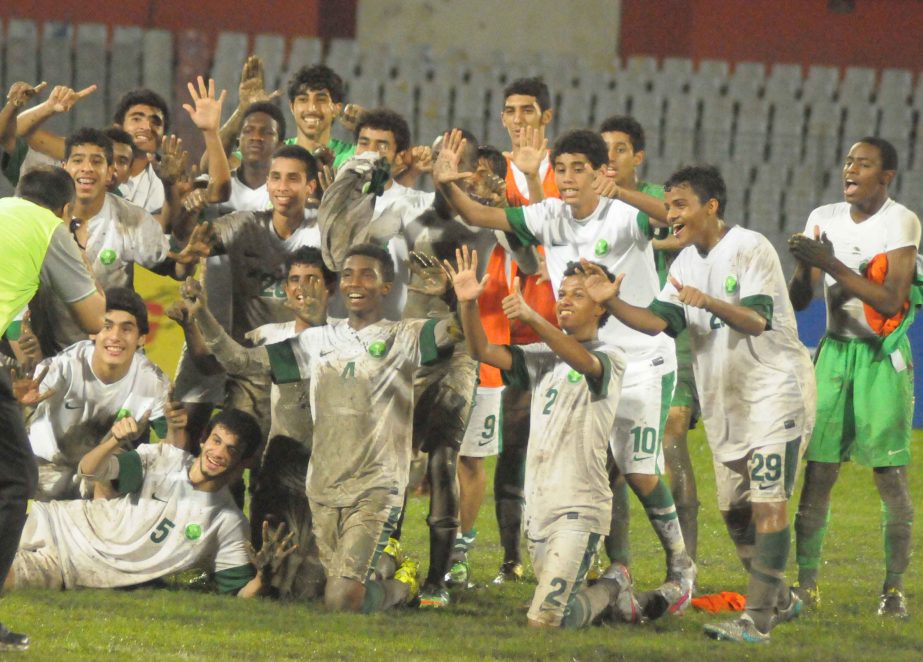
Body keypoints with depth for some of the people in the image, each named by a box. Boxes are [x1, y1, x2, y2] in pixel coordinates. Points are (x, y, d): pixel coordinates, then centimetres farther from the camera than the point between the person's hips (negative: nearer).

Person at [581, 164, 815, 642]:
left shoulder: (750, 249, -13)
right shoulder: (686, 263, 11)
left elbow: (757, 320, -24)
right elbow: (657, 321, 2)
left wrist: (709, 301, -39)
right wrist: (611, 303, -14)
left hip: (774, 392, -9)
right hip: (724, 402, 9)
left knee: (767, 503, -14)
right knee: (733, 509, 12)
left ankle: (756, 619, -18)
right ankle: (780, 600, 29)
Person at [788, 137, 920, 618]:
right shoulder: (824, 219, 7)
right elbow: (799, 298, 4)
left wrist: (830, 263, -21)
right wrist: (804, 267, -18)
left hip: (882, 356, -4)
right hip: (835, 350, 4)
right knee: (817, 473, -2)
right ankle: (806, 584, 2)